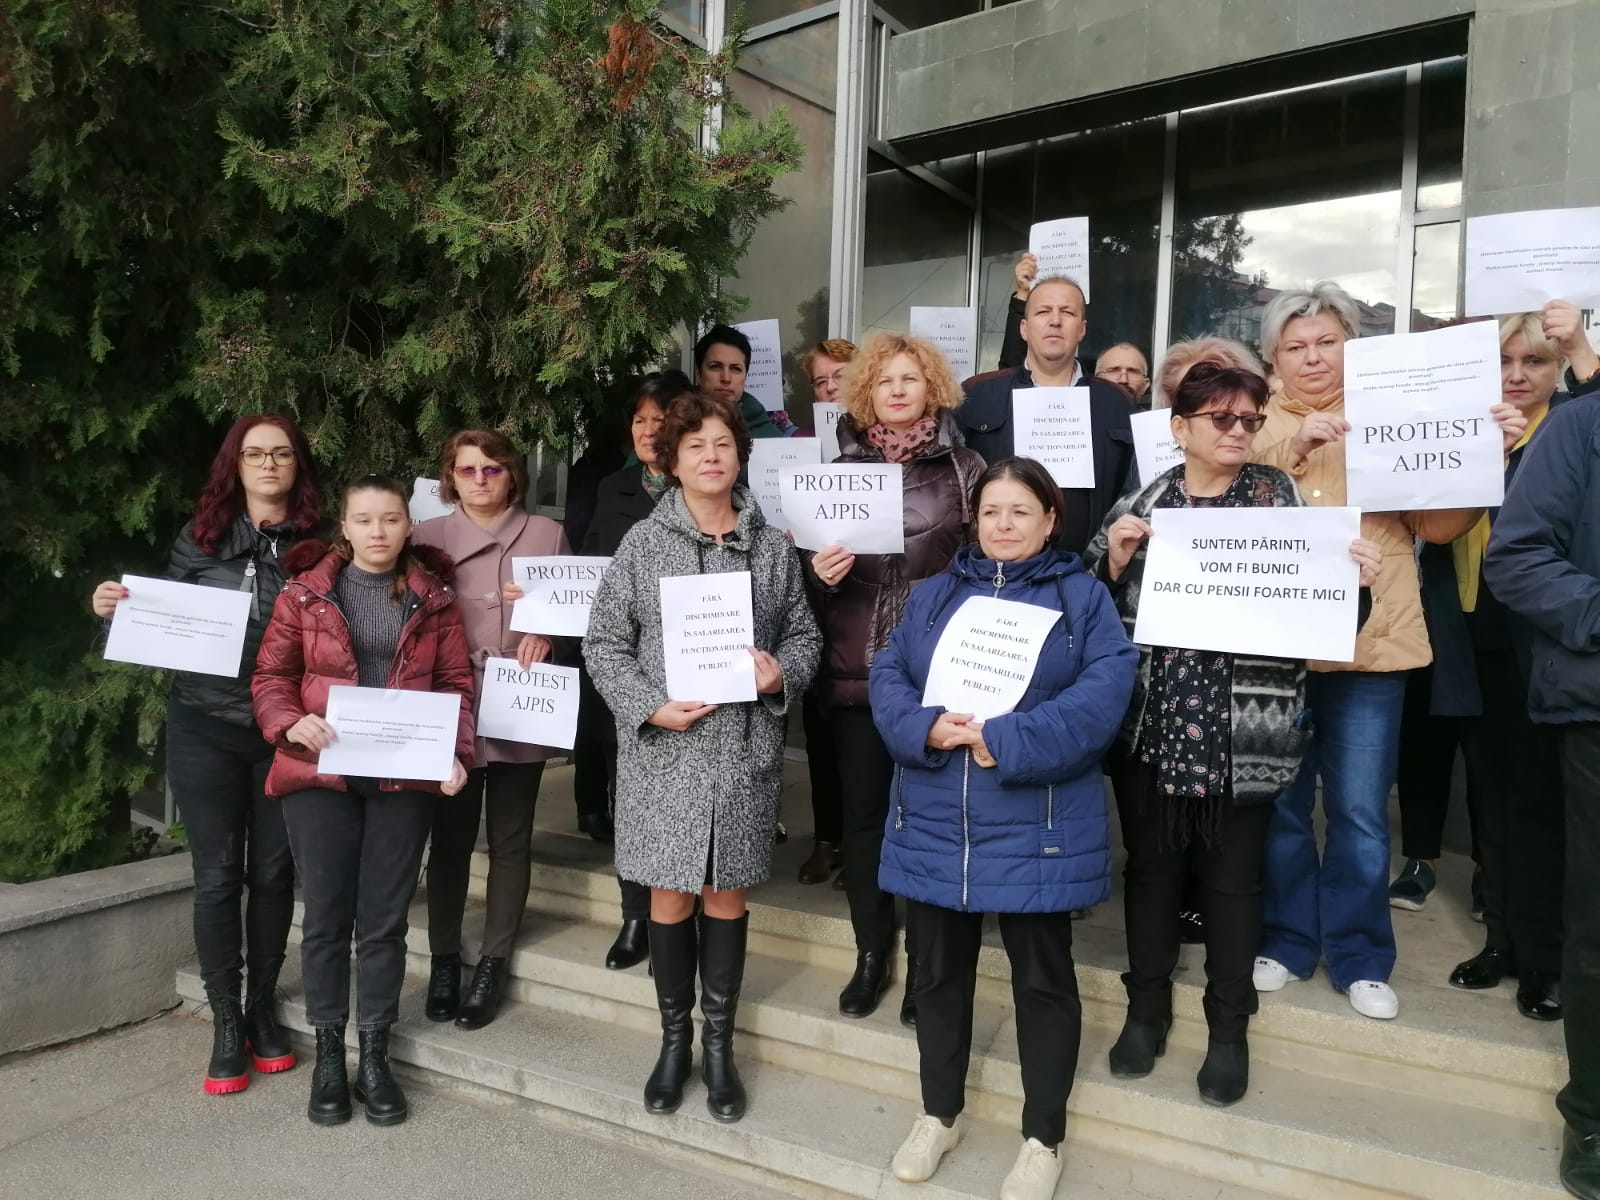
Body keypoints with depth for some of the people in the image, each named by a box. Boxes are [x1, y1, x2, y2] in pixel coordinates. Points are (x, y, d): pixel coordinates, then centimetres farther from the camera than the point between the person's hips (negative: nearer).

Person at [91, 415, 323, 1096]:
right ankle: (225, 1021, 18)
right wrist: (116, 613, -10)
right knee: (217, 875, 5)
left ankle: (262, 1007, 26)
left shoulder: (318, 544, 0)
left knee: (273, 872, 10)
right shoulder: (200, 539, 3)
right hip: (205, 730, 0)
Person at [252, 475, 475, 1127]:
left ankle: (374, 1055, 21)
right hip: (320, 774, -1)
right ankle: (328, 1055, 22)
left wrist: (456, 753, -9)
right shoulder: (304, 592, 3)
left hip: (404, 777, 1)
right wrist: (292, 724, -16)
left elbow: (456, 683, 5)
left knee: (385, 919, 7)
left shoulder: (433, 598, 6)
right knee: (326, 915, 6)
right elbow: (271, 676, 4)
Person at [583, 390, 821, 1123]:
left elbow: (803, 633, 10)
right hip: (663, 749, -1)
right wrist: (651, 707, -13)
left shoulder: (771, 546, 4)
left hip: (744, 749, 1)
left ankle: (718, 1043, 26)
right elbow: (604, 642, -1)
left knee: (727, 893, 11)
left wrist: (783, 673, -11)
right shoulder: (643, 543, -1)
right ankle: (674, 1038, 27)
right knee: (670, 895, 7)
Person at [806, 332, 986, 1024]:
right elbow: (816, 560, 14)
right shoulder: (843, 467, 9)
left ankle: (927, 961, 19)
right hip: (855, 668, 3)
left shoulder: (964, 467, 2)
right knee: (863, 809, 8)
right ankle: (871, 951, 24)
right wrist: (821, 572, -8)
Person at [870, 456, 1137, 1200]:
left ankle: (1043, 1138, 28)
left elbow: (1103, 692, -14)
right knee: (939, 970, 16)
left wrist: (1006, 741, -22)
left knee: (1042, 980, 10)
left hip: (1035, 830, -3)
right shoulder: (933, 595, 11)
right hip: (933, 825, 4)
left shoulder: (1082, 596, 0)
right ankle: (938, 1114, 36)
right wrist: (929, 729, -18)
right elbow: (886, 677, 2)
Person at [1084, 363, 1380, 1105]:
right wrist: (1113, 561, -15)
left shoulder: (1280, 500, 3)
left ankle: (1229, 1025, 28)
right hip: (1150, 721, 1)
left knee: (1233, 876, 9)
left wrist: (1352, 580, -15)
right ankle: (1147, 1007, 31)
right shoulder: (1138, 507, 4)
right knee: (1151, 864, 13)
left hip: (1243, 728, -1)